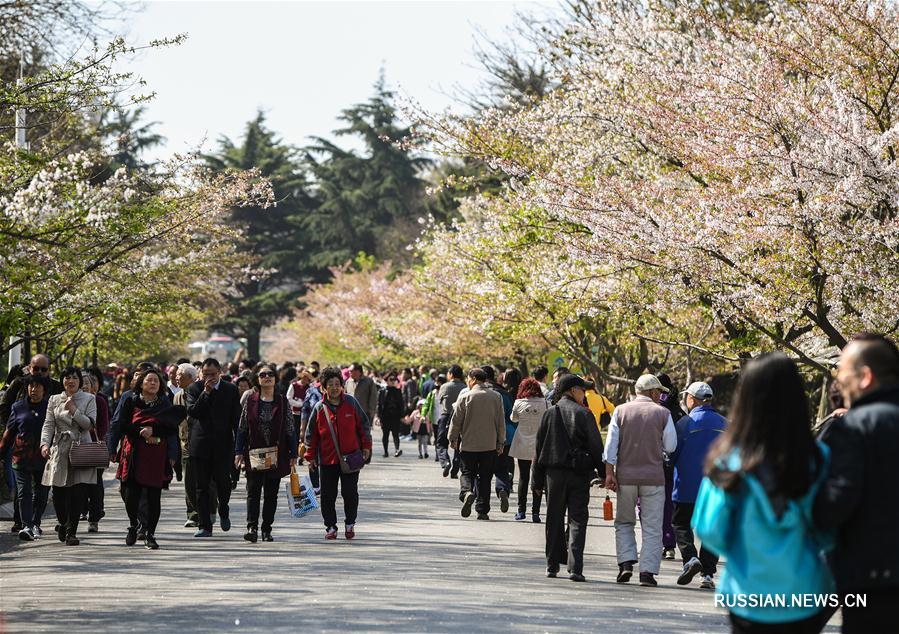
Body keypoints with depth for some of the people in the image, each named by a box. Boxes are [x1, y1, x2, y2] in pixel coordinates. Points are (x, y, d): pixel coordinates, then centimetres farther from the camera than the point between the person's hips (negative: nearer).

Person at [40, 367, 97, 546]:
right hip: (60, 450, 2)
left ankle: (71, 531, -4)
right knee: (58, 492, -1)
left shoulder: (88, 399, 5)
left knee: (78, 493, -10)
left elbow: (90, 424, -4)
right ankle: (64, 524, 25)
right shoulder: (54, 400, 11)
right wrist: (44, 443, -12)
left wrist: (73, 410, -14)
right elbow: (48, 424, 3)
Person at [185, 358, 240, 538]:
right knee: (202, 487, 2)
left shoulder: (231, 390, 3)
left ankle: (223, 512, 28)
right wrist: (206, 392, -16)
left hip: (223, 445, -1)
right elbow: (192, 412, -11)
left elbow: (236, 418, 4)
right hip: (200, 444, 1)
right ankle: (204, 526, 7)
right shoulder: (195, 389, 3)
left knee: (223, 482, -2)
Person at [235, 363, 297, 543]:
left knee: (271, 494, 4)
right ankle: (252, 527, -14)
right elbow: (242, 428, 6)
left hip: (277, 455, 0)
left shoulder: (283, 402, 4)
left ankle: (267, 529, 10)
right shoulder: (250, 401, 4)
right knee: (253, 491, -8)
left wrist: (293, 454, 1)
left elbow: (290, 430, 5)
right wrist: (239, 452, -1)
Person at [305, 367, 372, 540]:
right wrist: (311, 456, 6)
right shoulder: (319, 408, 2)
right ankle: (330, 527, 15)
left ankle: (350, 524, 17)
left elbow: (362, 425, 8)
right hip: (327, 459, 1)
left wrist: (366, 446, 4)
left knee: (350, 493, -1)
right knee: (328, 496, 2)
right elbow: (311, 433, 8)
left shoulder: (351, 403, 1)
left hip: (351, 457, -1)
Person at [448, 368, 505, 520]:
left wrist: (453, 439, 11)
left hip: (469, 445, -2)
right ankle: (482, 510, 8)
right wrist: (501, 443, 12)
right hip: (490, 445, 2)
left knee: (467, 473, 9)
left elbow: (456, 420, -2)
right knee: (485, 477, 9)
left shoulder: (465, 397, -6)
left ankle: (466, 492, -22)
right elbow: (501, 422, 5)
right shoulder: (496, 397, 2)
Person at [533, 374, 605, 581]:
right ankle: (575, 568, -11)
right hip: (579, 474, -3)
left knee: (554, 520, 12)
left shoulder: (549, 414, 4)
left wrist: (538, 481, 10)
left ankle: (552, 565, 16)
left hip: (554, 473, 3)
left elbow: (539, 448, 6)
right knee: (577, 520, -1)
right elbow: (596, 447, -5)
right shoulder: (584, 414, -5)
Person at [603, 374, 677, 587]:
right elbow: (671, 446, -1)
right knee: (652, 527, 3)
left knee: (624, 523, 15)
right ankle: (648, 571, -3)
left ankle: (626, 562, -1)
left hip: (626, 475, 2)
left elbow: (611, 444, -2)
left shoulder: (620, 411, 3)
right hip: (653, 477, -2)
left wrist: (609, 473, -1)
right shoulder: (663, 413, -2)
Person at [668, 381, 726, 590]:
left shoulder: (685, 423, -9)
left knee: (681, 525, 9)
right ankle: (708, 574, 2)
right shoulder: (724, 424, 5)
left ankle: (690, 557, -14)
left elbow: (672, 454, -5)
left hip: (688, 488, -3)